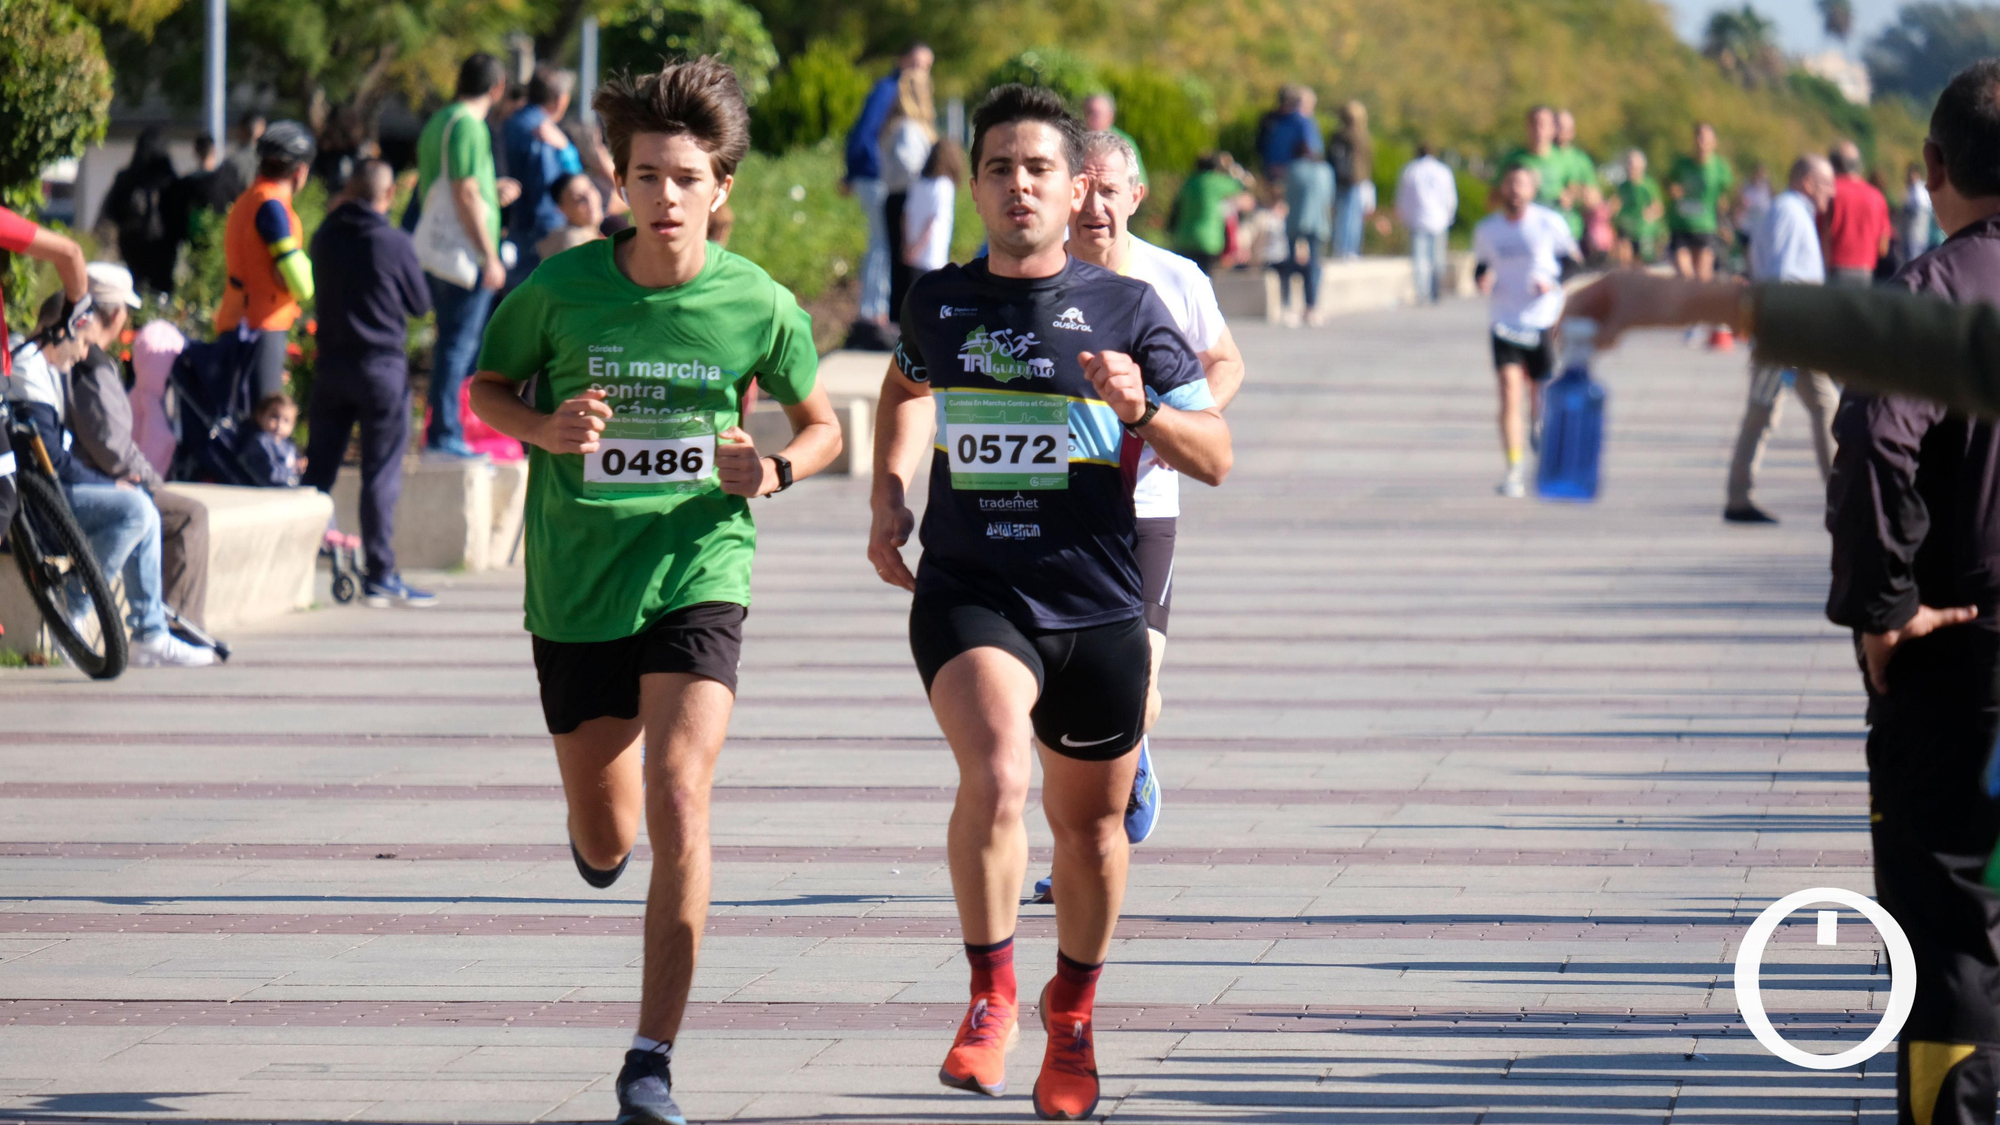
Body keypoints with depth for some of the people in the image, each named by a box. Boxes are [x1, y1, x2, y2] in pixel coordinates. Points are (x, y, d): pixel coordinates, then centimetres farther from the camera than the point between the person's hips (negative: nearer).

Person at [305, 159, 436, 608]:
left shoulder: (326, 237, 2)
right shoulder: (395, 243, -11)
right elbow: (421, 303, -2)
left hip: (331, 364, 4)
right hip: (382, 367, -4)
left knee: (318, 469, 11)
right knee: (381, 474, -2)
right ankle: (380, 577, -3)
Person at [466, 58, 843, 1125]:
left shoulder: (760, 306, -6)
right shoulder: (559, 288, -8)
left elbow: (820, 422, 11)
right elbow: (485, 387, 9)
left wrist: (776, 468, -11)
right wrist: (546, 430, -12)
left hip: (697, 570, -1)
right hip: (574, 585, 1)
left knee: (678, 807, -21)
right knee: (606, 846, 12)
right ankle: (595, 826, 53)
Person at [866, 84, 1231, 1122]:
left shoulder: (1125, 308, -1)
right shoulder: (937, 302, 5)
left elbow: (1215, 459, 0)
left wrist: (1140, 410, -18)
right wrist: (889, 494, 17)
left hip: (1096, 605, 1)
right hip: (968, 595, -1)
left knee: (1090, 823, 14)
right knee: (996, 775, -27)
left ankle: (1071, 1012, 38)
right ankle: (990, 994, -12)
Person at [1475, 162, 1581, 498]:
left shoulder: (1549, 223, -1)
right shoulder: (1486, 230, 7)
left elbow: (1574, 262, 5)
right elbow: (1481, 266, 19)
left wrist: (1554, 282, -14)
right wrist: (1483, 280, -5)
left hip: (1544, 322, -1)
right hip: (1505, 322, 1)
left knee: (1542, 401, 6)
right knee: (1510, 392, -14)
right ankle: (1513, 470, -15)